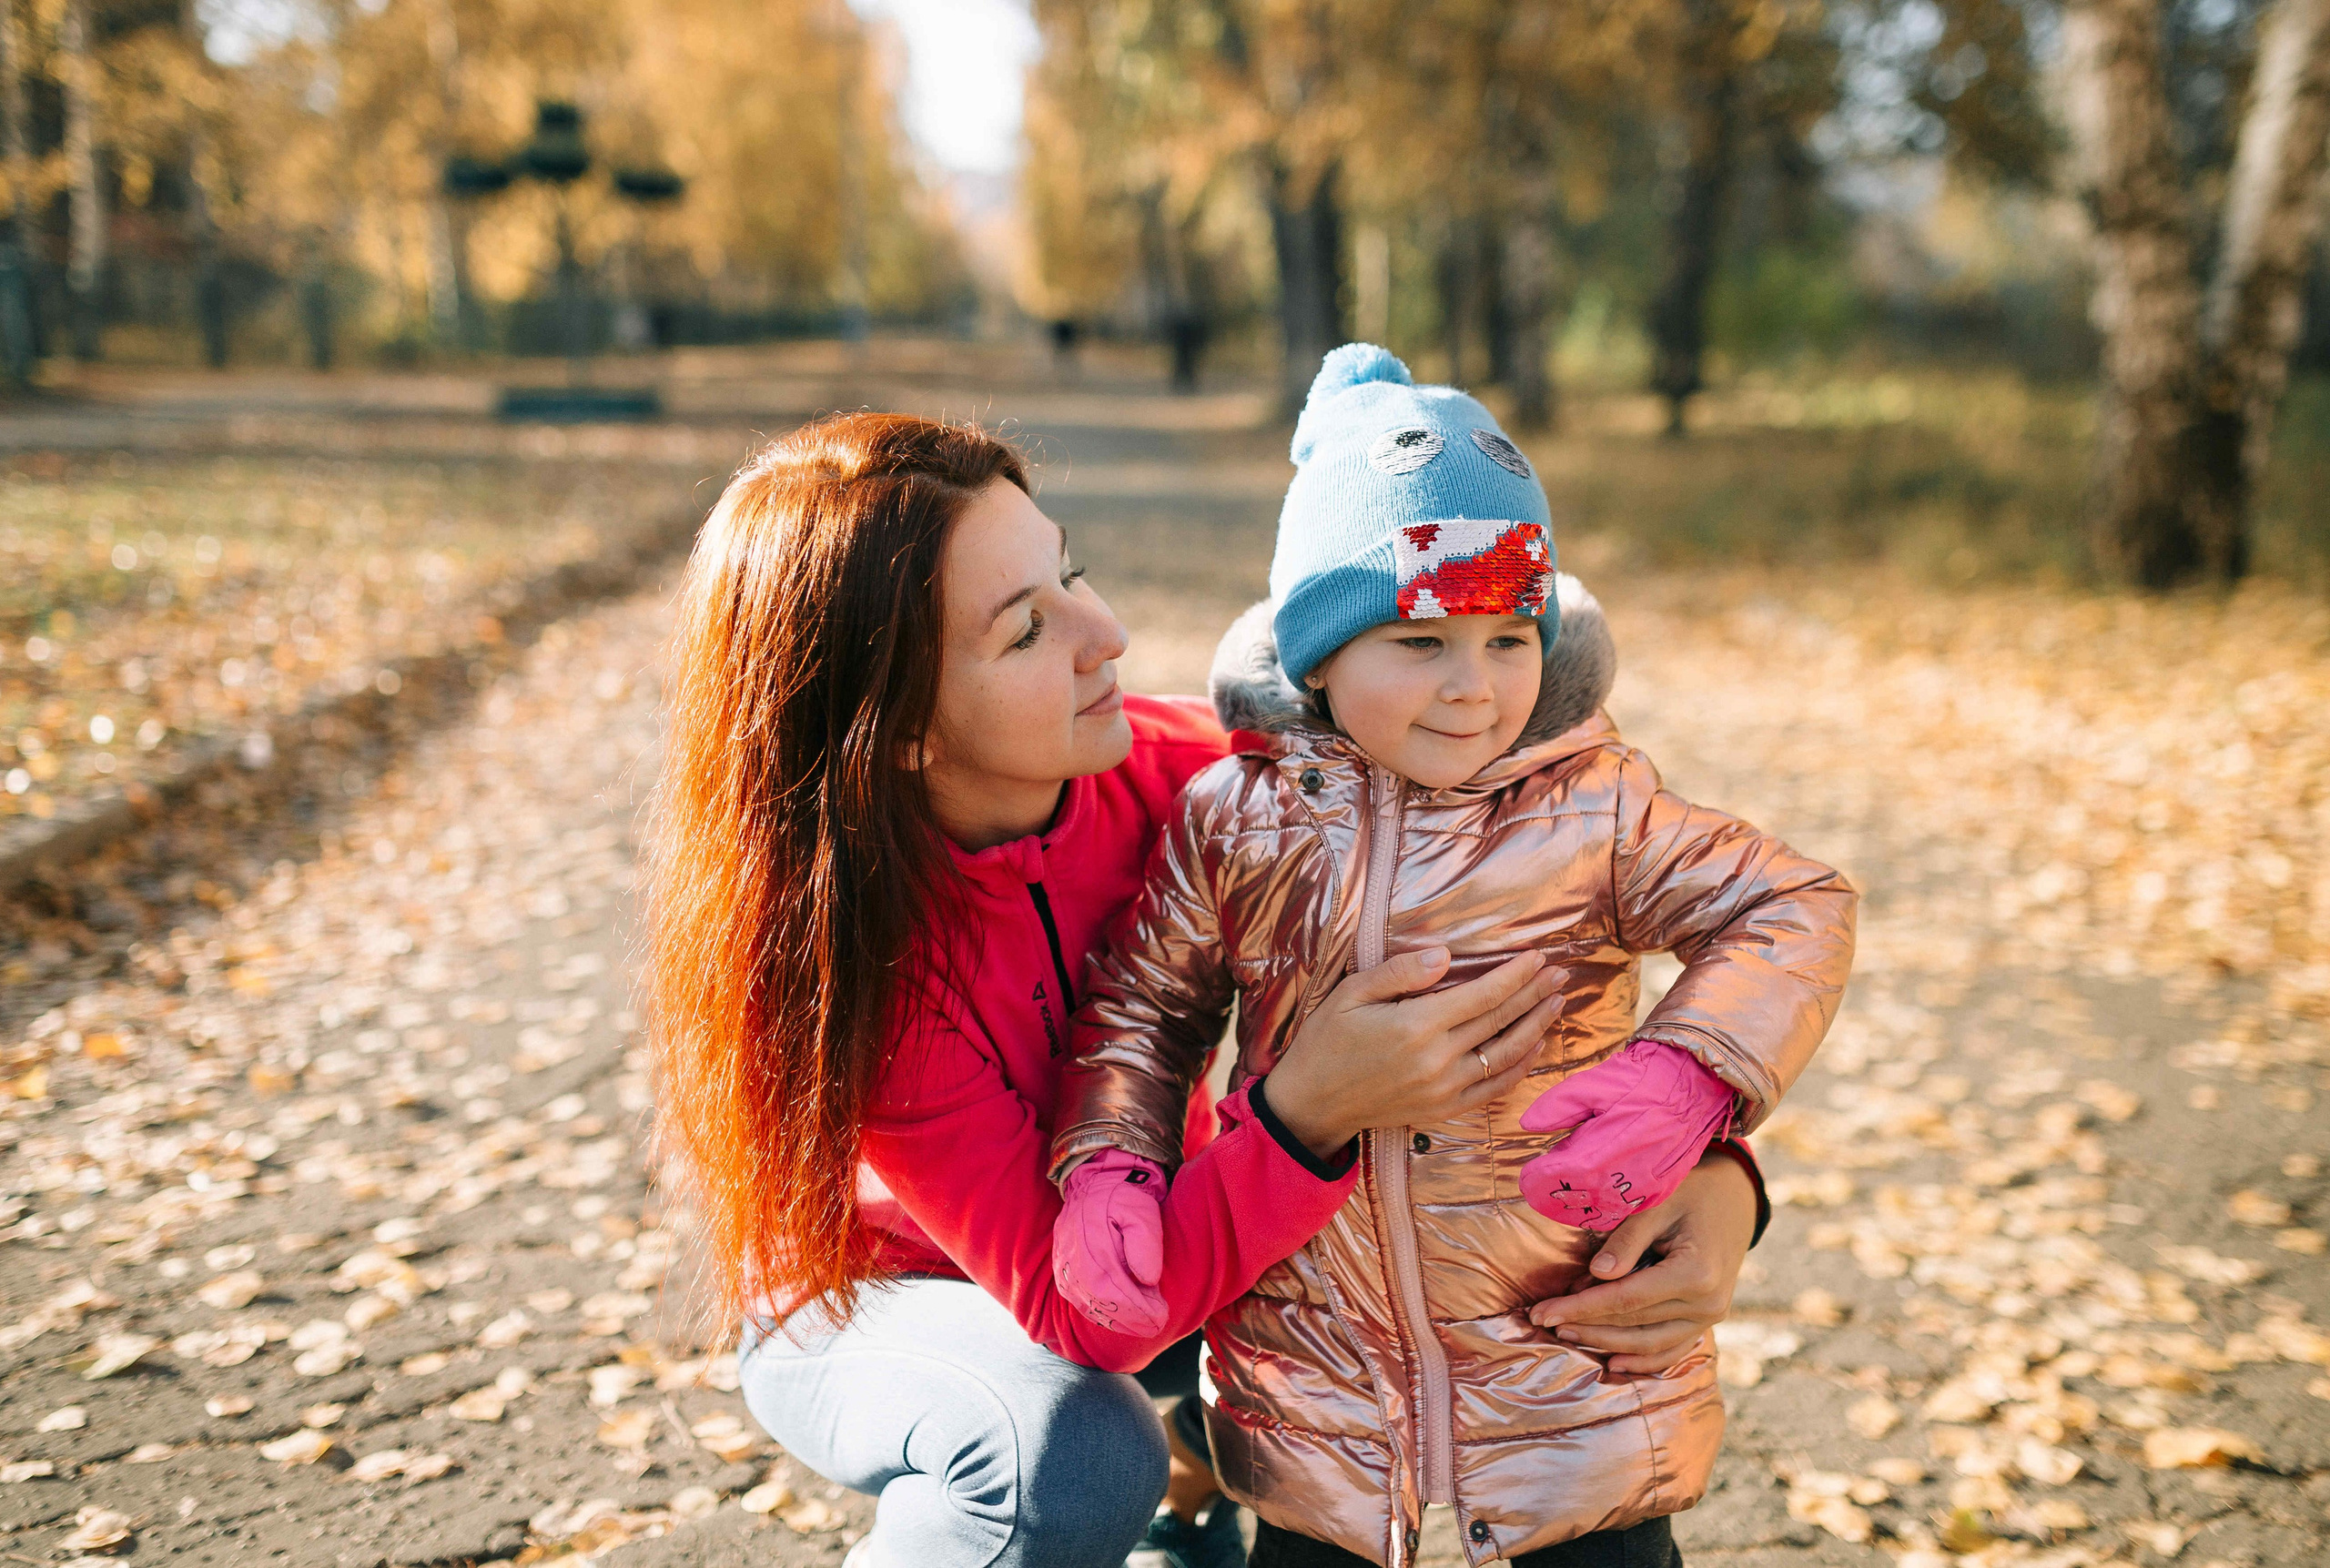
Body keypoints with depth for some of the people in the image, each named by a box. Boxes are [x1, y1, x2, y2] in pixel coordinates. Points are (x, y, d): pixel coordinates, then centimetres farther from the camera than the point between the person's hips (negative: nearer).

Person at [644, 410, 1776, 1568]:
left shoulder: (1167, 771, -24)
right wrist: (1306, 1113, -48)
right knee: (1077, 1457, -35)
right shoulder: (833, 941, -34)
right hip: (869, 1298, -5)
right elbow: (1077, 1312, -34)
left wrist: (1708, 1161, -34)